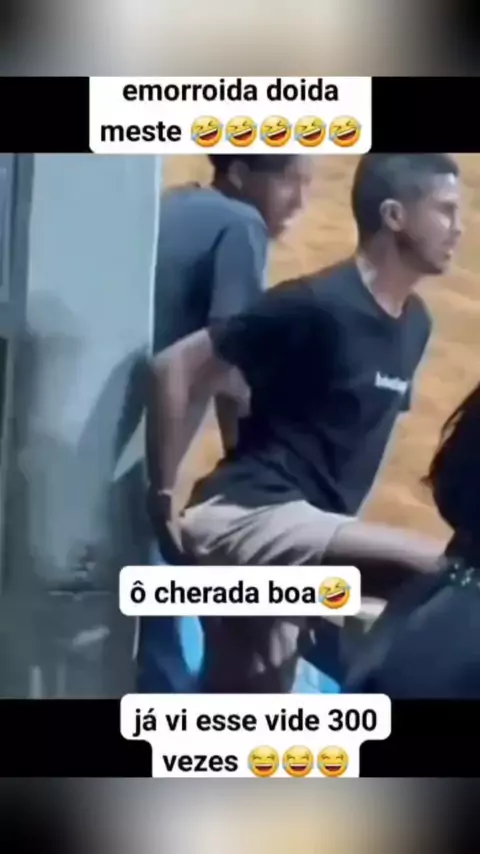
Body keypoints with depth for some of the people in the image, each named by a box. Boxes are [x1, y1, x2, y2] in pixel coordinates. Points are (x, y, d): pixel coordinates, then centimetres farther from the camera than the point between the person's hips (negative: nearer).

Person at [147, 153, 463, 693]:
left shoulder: (414, 325, 10)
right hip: (246, 518, -9)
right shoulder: (315, 305, -15)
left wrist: (335, 534, 17)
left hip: (298, 533, 9)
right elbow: (175, 369, -14)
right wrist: (165, 501, -11)